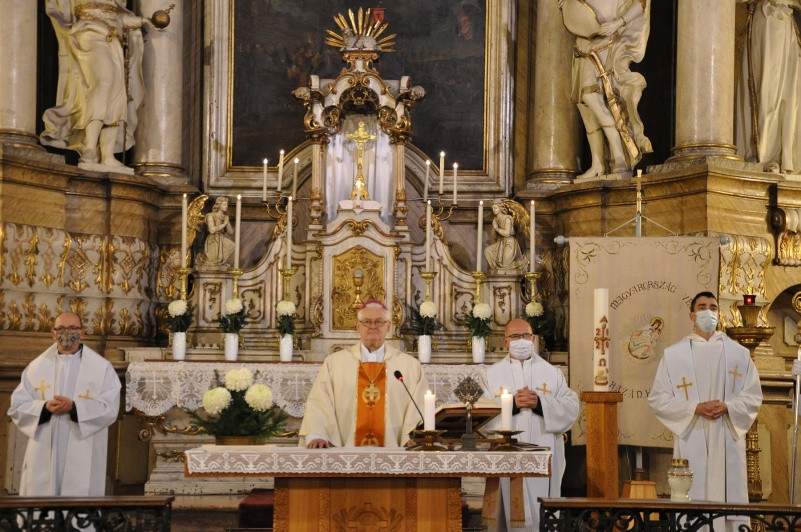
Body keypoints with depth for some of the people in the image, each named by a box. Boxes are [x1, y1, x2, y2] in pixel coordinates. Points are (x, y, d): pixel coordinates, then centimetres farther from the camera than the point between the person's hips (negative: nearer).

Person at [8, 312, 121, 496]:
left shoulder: (102, 367, 4)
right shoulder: (36, 366, 10)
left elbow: (110, 408, -4)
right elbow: (17, 406, 6)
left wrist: (74, 408, -18)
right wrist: (45, 407, -13)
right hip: (44, 457, 2)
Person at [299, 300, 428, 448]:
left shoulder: (411, 365, 11)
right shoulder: (334, 362, 11)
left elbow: (419, 407, 4)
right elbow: (318, 403, 3)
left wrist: (413, 438, -13)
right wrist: (316, 436, -13)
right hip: (347, 452, -1)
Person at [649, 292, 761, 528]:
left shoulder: (738, 353, 9)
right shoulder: (674, 354, 5)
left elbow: (753, 396, 9)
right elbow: (657, 399, 2)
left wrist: (727, 407, -11)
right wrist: (695, 408, -11)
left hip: (728, 440, 1)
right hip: (691, 440, -1)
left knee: (729, 498, 0)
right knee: (691, 500, -4)